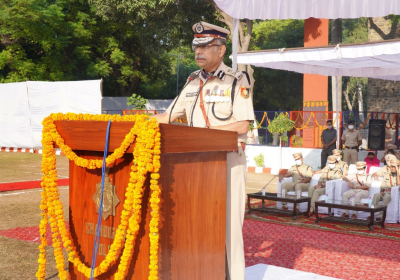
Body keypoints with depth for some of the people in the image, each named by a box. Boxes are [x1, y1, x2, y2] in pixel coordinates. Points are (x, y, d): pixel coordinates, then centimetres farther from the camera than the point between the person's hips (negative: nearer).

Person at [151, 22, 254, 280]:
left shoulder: (236, 81, -6)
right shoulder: (193, 82, 12)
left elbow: (242, 125, -14)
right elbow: (168, 117, 14)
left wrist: (203, 131, -21)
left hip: (228, 159, -6)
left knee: (229, 221, -3)